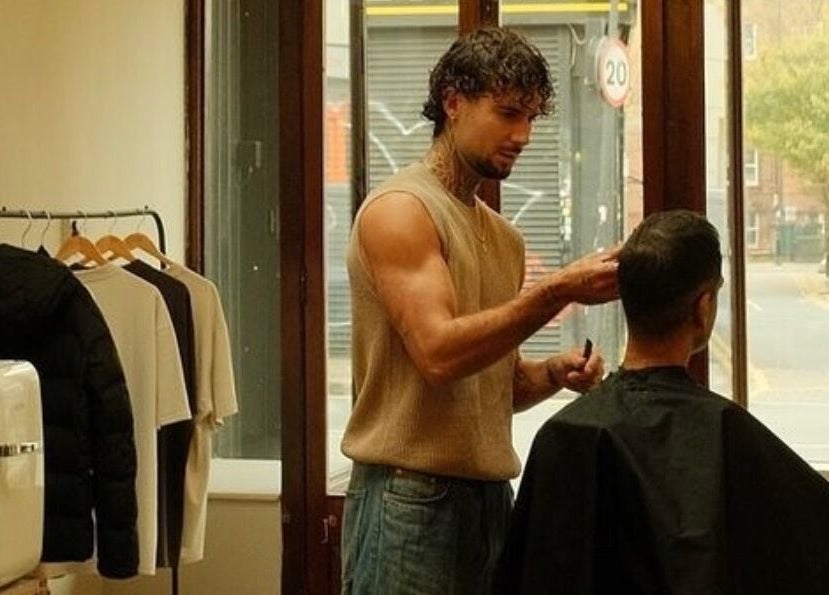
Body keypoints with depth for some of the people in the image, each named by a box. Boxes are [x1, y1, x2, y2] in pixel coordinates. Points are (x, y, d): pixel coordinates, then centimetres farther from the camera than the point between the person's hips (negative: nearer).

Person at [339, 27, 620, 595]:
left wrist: (554, 372, 0)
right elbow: (439, 354, -21)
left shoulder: (505, 238, 15)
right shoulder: (400, 210, -9)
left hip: (491, 496, 8)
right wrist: (558, 290, -23)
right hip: (411, 498, -7)